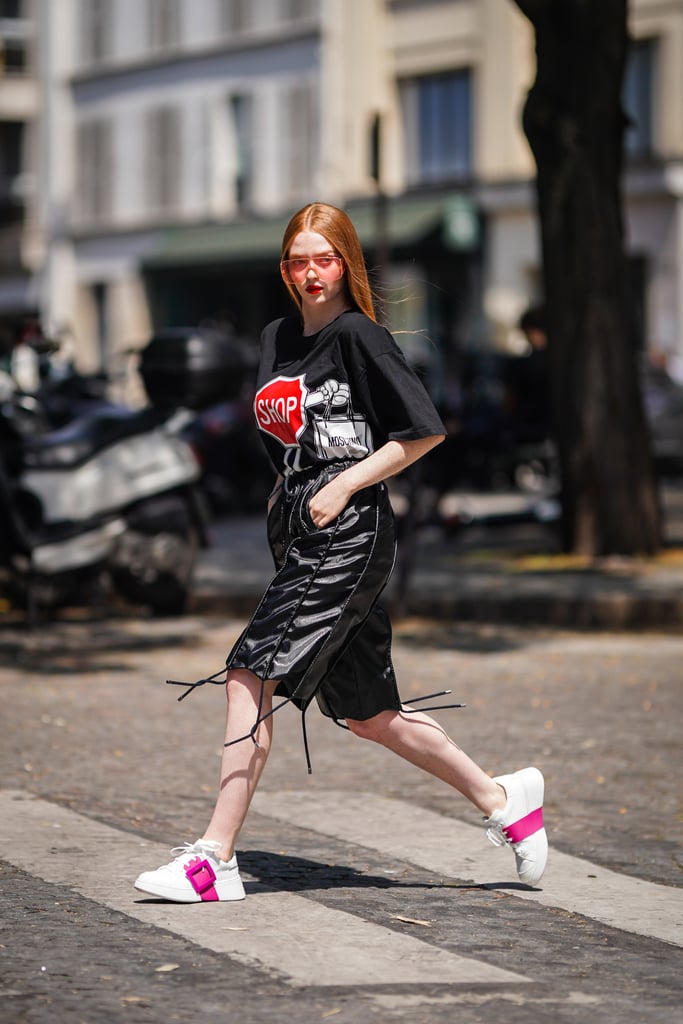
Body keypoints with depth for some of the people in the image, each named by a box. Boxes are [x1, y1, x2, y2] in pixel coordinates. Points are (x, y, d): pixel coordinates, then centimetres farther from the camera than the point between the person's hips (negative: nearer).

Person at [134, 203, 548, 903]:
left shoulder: (357, 336, -8)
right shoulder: (277, 339, 15)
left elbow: (426, 430, -11)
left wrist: (343, 485, -12)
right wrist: (288, 488, 13)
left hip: (348, 534, -9)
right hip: (302, 538, 9)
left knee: (251, 675, -16)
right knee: (366, 714, 12)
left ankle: (214, 859, -14)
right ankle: (502, 800, 27)